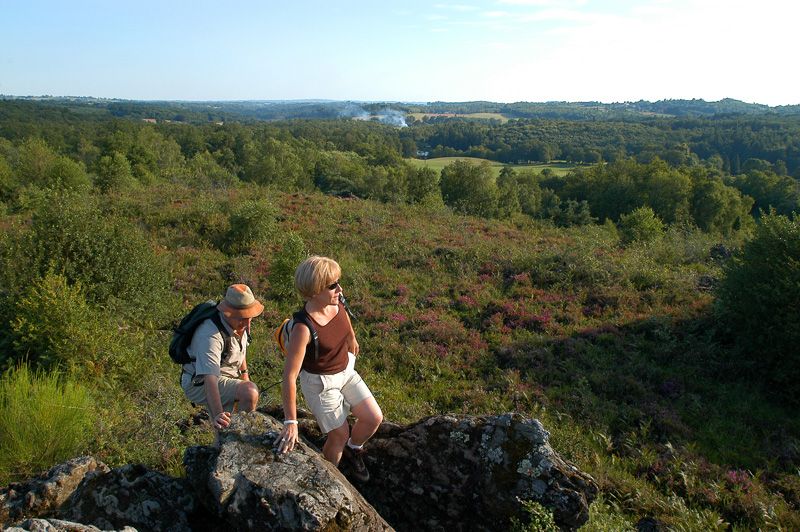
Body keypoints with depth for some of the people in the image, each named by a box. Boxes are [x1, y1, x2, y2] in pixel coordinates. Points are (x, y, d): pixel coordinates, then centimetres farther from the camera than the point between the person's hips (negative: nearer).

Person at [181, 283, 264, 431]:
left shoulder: (240, 322, -7)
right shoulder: (210, 334, -34)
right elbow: (210, 379, -43)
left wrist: (244, 372, 26)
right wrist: (218, 414, -52)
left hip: (226, 377, 8)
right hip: (200, 383, -8)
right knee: (250, 393, -29)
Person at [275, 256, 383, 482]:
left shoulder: (337, 303, -15)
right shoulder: (303, 327, -34)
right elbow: (289, 376, -32)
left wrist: (353, 342, 30)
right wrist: (290, 423, -29)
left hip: (346, 370, 6)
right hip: (319, 382, -6)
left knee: (374, 418, 5)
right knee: (340, 434, 7)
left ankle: (353, 450, 37)